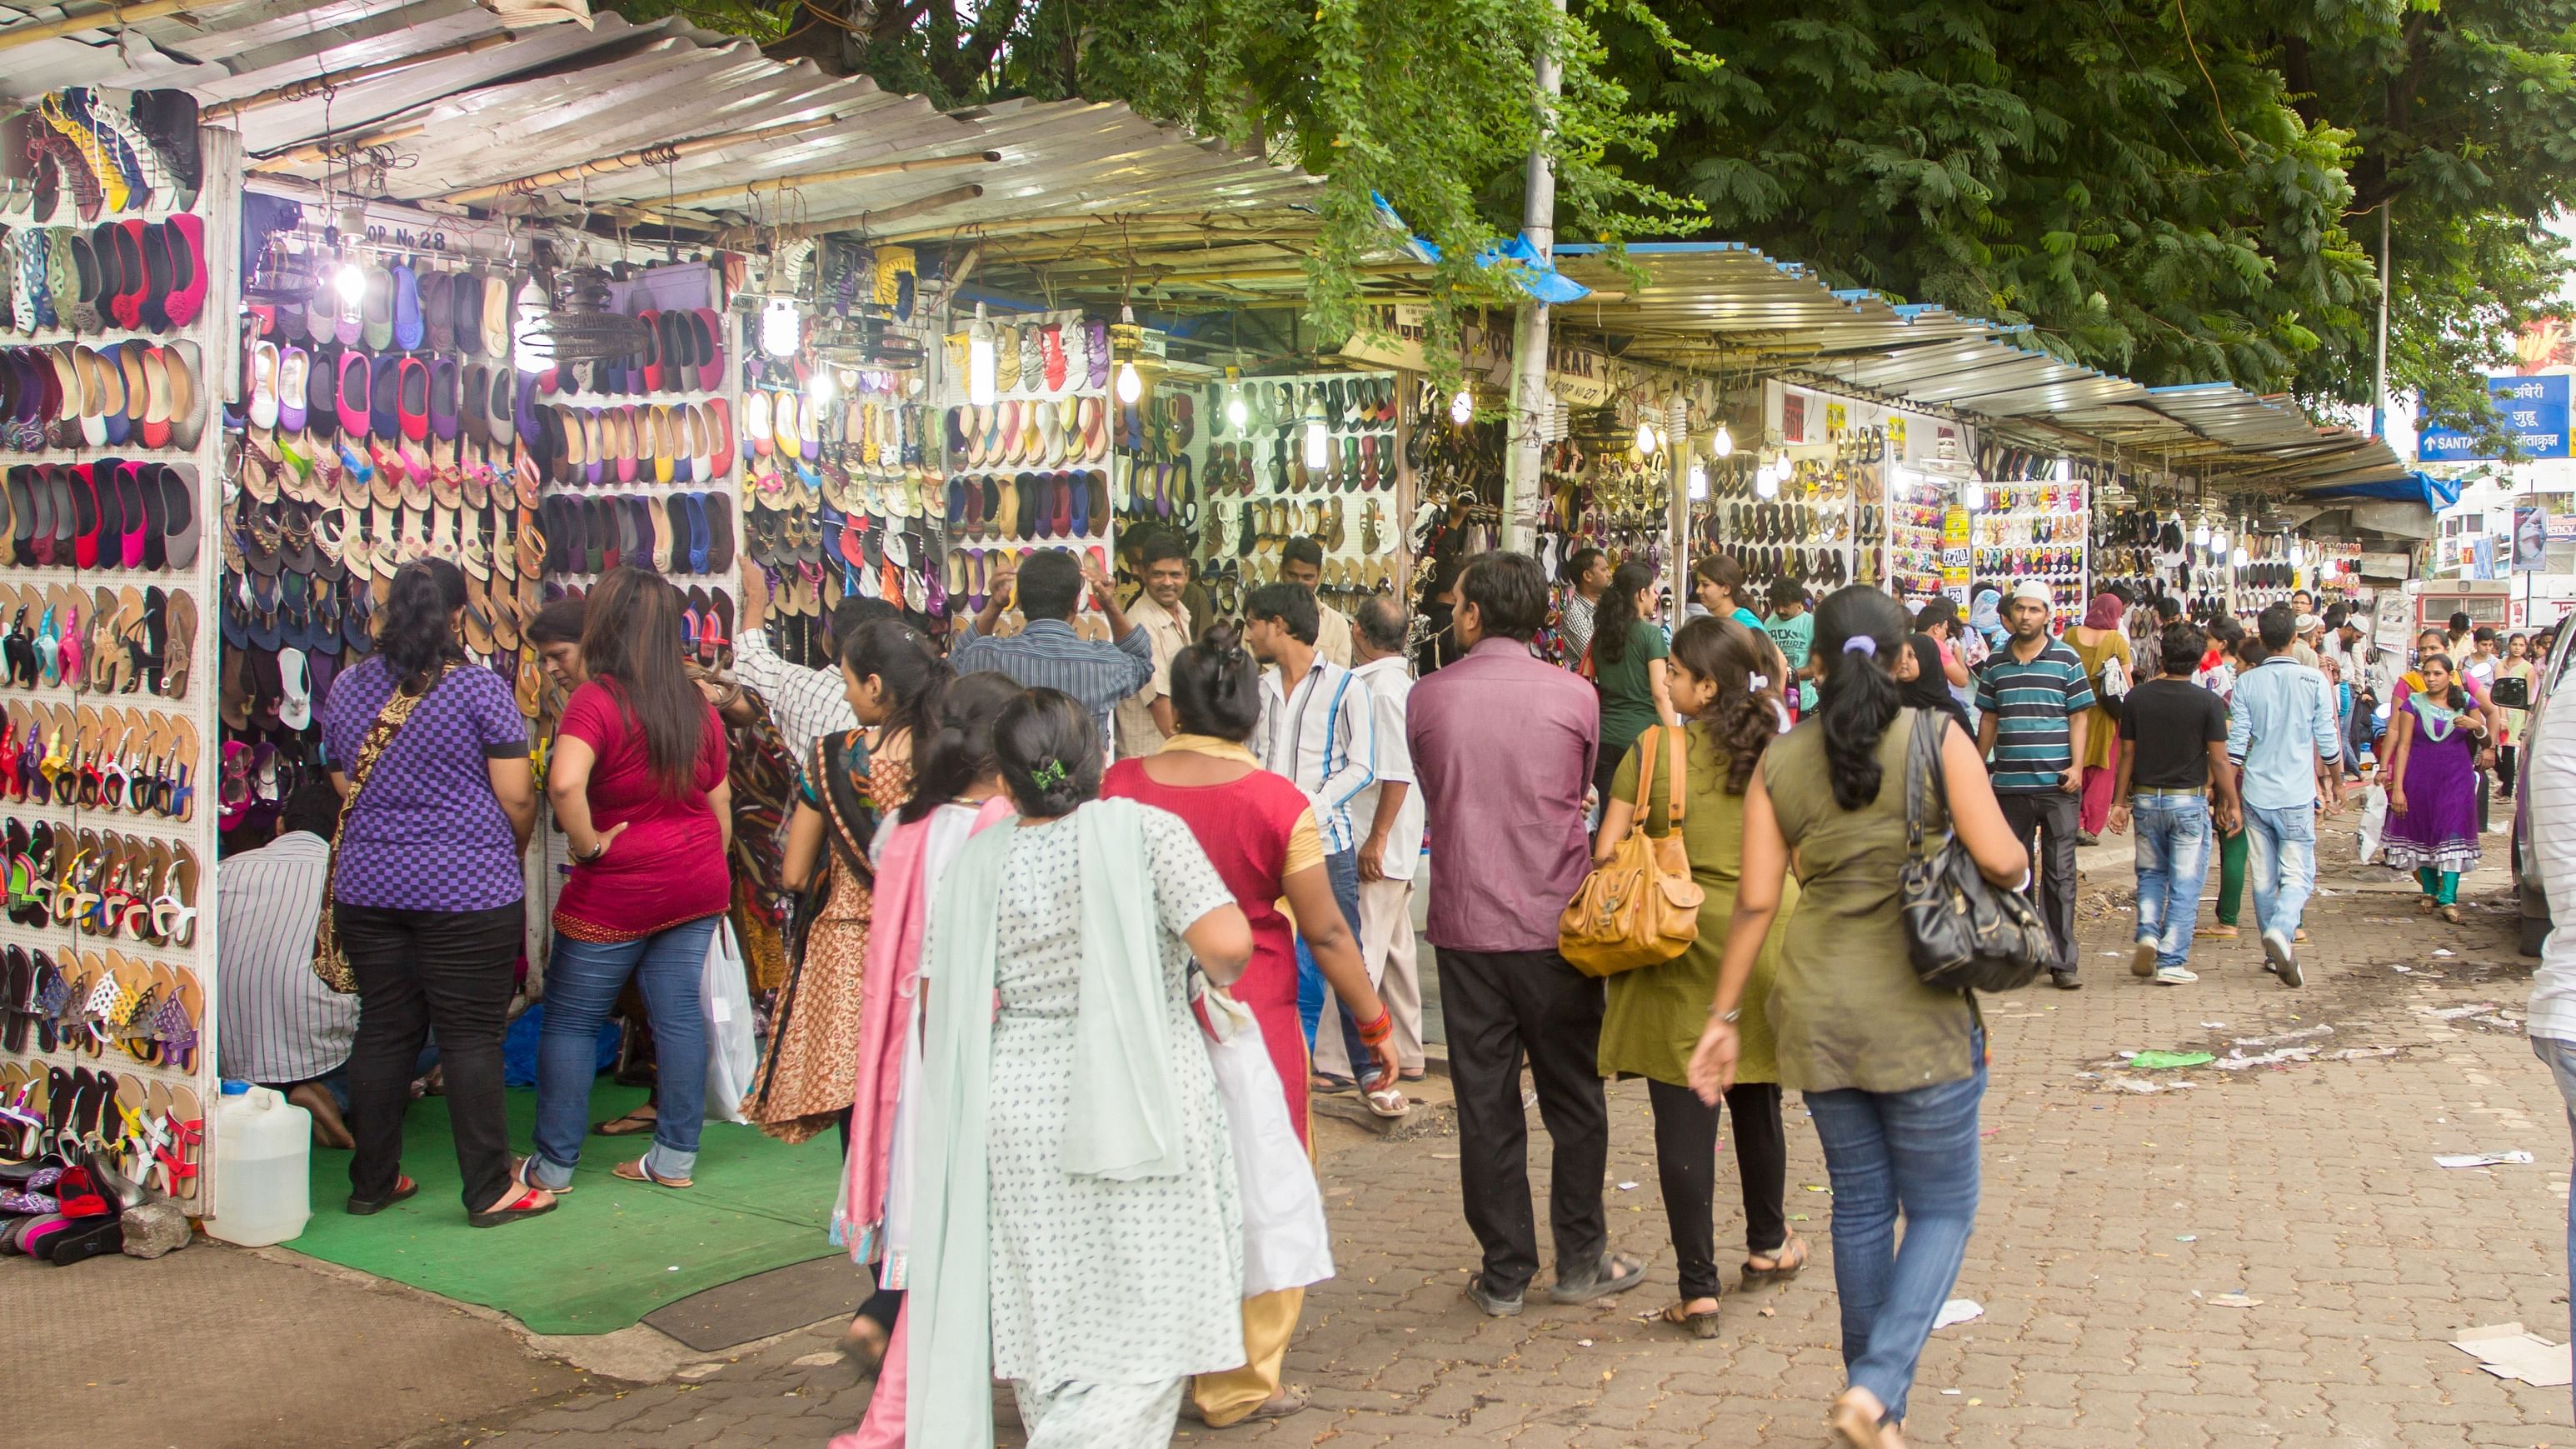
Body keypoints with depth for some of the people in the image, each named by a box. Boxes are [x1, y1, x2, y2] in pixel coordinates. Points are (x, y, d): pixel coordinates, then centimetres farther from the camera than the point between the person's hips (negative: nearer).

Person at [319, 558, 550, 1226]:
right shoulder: (480, 689, -10)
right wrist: (511, 849, 10)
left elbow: (344, 787, 15)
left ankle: (373, 1181, 21)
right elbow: (517, 799, -9)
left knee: (383, 1030, 13)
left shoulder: (348, 688, 7)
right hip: (468, 892, -5)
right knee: (470, 1036, 0)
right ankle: (490, 1191, 5)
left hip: (367, 888, 5)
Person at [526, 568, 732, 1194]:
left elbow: (565, 782, -33)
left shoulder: (596, 701, -16)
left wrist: (587, 843, -17)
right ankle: (675, 1157, 14)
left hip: (617, 892, -5)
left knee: (571, 1020, 9)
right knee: (679, 1013, 9)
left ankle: (553, 1165, 15)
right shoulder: (698, 706, 3)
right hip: (697, 886, 5)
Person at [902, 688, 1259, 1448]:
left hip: (1015, 1110, 4)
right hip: (1137, 1109, -3)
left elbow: (945, 1007, 1)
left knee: (1044, 1323, 15)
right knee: (1144, 1330, 3)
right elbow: (1228, 943, -17)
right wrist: (1216, 978, 4)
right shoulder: (1144, 830, -7)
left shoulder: (976, 863, 2)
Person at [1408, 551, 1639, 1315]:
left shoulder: (1428, 697, -4)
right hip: (1556, 925, 0)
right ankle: (1581, 1259, 21)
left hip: (1466, 927, 1)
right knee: (1573, 1097, 13)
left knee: (1485, 1103, 8)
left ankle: (1505, 1273, 13)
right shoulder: (1574, 695, -5)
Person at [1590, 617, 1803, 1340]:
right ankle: (1768, 1246, 40)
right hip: (1761, 942, 4)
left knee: (1684, 1117, 0)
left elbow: (1606, 852, -8)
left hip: (1679, 946, -4)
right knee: (1757, 1103, 21)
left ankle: (1698, 1288, -1)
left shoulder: (1654, 749, -8)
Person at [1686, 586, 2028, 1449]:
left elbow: (1756, 901, 0)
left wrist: (1725, 1014, 7)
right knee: (1942, 1208, 9)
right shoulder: (1938, 740, -7)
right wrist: (2018, 861, 12)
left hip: (1817, 1009, 4)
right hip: (1920, 1010, -3)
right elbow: (2002, 862, -12)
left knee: (1859, 1204, 16)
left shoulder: (1779, 763, 2)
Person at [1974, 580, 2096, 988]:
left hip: (2056, 784, -3)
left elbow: (2079, 717, 1)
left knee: (2060, 872, -2)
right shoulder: (1995, 663, 10)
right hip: (2009, 784, 3)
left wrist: (2076, 766, -10)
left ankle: (2062, 961, 1)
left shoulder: (2067, 660, 2)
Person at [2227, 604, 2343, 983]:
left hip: (2256, 794, 2)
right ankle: (2282, 930, -27)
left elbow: (2236, 741, -1)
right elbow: (2328, 740, 1)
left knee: (2263, 877, 11)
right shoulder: (2313, 681, -4)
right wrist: (2337, 782, 17)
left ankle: (2276, 953, 20)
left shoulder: (2247, 682, -1)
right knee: (2298, 873, 0)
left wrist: (2230, 791, 8)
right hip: (2296, 795, -2)